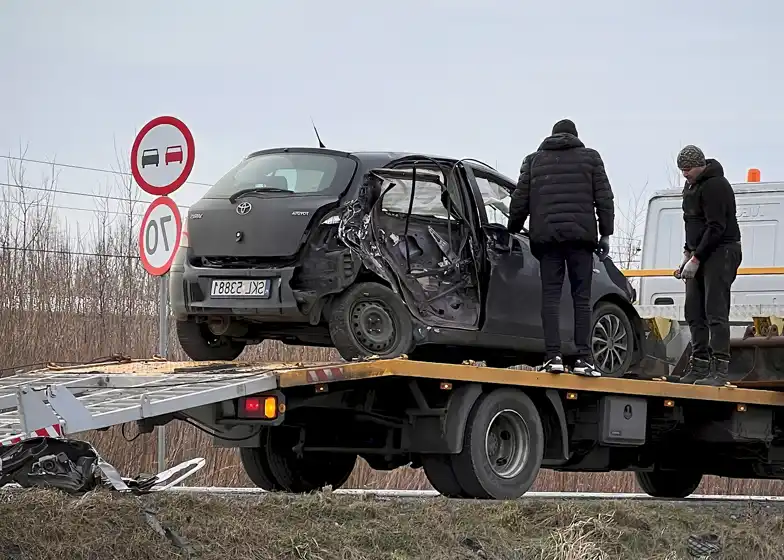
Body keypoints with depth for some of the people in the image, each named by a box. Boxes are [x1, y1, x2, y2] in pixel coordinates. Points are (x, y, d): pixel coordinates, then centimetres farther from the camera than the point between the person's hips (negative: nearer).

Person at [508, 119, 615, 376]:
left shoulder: (534, 160, 17)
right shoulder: (590, 157, 14)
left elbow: (520, 200, 13)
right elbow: (604, 197, 8)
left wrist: (513, 230, 23)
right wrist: (605, 233, 8)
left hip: (546, 235, 1)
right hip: (581, 234, -1)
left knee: (550, 295, 0)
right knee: (582, 297, 0)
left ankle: (553, 355, -11)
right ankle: (583, 357, -7)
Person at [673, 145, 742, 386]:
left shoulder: (715, 186, -14)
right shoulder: (691, 187, 16)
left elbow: (716, 228, -19)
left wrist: (696, 258, -19)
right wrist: (688, 254, 14)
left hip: (721, 252, -10)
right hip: (700, 255, 10)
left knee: (716, 312, -15)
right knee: (693, 312, 8)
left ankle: (719, 370, -18)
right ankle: (699, 366, 13)